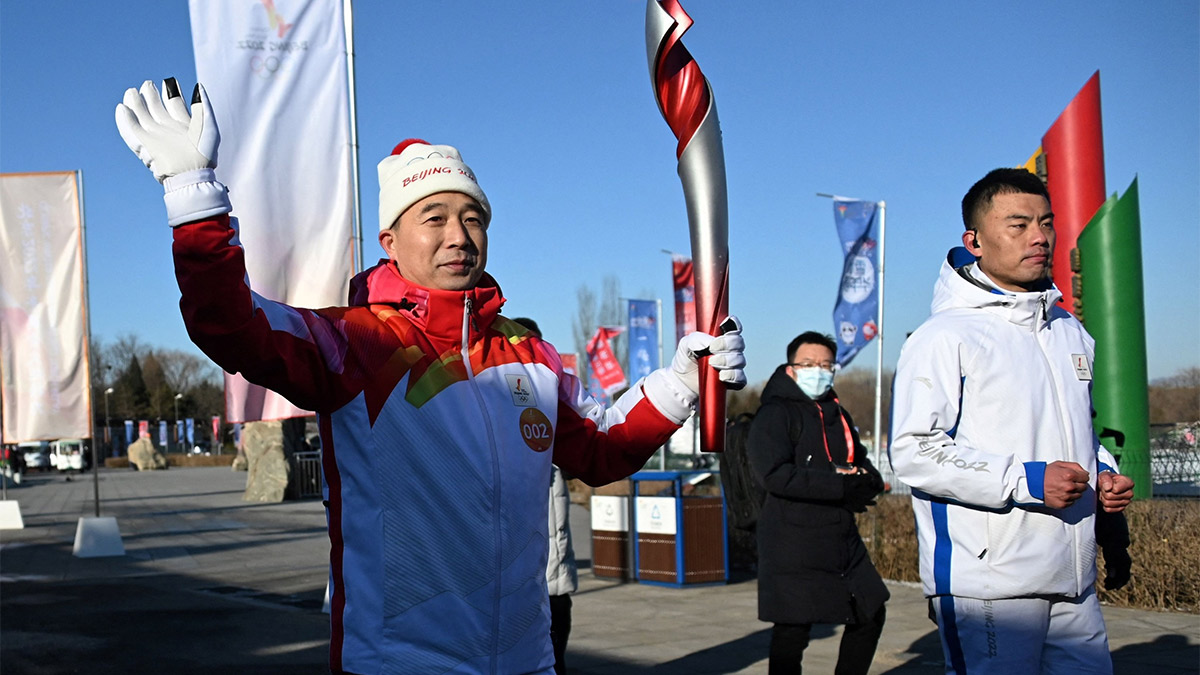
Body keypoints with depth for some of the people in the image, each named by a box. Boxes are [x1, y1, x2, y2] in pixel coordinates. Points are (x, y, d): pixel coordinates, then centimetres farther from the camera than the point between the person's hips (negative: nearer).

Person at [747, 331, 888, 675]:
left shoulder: (838, 416, 18)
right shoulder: (775, 414, -7)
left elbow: (865, 465, 17)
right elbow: (775, 474, -21)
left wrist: (866, 481, -9)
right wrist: (841, 485, -22)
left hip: (844, 540, 8)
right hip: (793, 542, -8)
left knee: (870, 613, 16)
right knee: (793, 630, -4)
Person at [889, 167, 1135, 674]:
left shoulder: (1071, 333, 17)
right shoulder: (946, 336, -9)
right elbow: (913, 451, -17)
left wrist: (1104, 473, 10)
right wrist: (1026, 481, -19)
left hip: (1072, 584, 7)